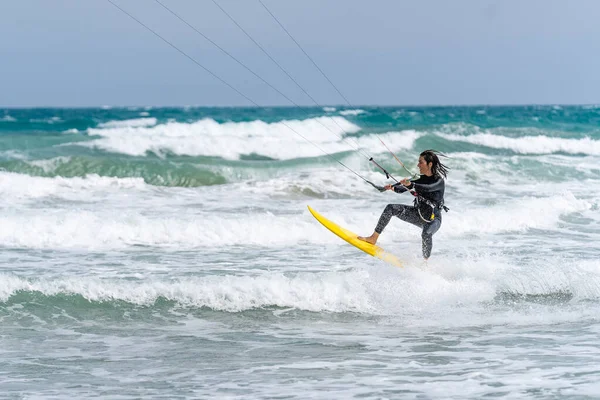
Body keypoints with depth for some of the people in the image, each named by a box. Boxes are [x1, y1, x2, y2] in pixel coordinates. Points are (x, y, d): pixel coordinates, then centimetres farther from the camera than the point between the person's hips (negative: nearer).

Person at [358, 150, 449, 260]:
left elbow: (428, 188, -37)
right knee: (391, 208, -7)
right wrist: (392, 187, -26)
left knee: (426, 234, -39)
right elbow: (402, 188, -4)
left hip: (433, 219, -7)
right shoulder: (422, 178, 2)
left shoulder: (439, 181, -17)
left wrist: (411, 184, -52)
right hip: (419, 214, 7)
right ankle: (373, 238, -4)